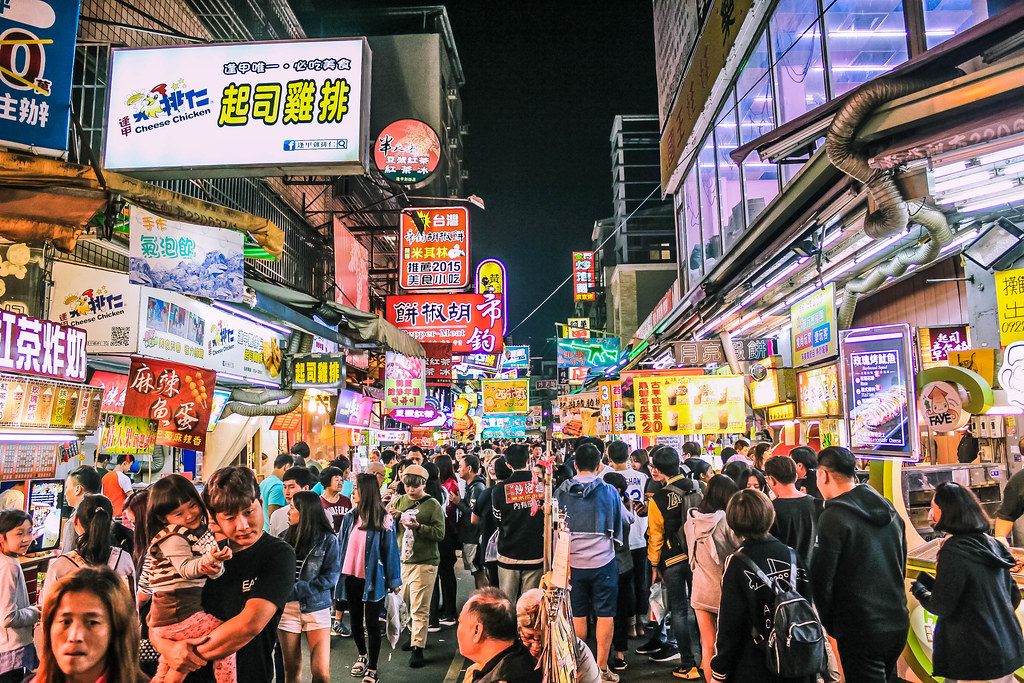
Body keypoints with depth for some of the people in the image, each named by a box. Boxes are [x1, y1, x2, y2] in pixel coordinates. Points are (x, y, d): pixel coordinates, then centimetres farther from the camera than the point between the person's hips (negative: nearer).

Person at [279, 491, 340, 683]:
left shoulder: (328, 539, -6)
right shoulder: (287, 537, 6)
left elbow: (330, 577, -9)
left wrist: (296, 589, -15)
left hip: (316, 608, -3)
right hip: (287, 608, 3)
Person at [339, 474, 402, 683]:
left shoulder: (383, 519, -14)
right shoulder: (350, 517, -1)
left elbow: (390, 549, -10)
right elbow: (340, 545, 8)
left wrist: (394, 580, -7)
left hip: (373, 579, -5)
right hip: (352, 578, 5)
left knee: (372, 623, 5)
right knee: (355, 621, 19)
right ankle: (362, 655, 44)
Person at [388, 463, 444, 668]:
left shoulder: (433, 505, -5)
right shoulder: (399, 501, 8)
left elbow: (440, 533, -11)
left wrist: (419, 527, -24)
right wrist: (390, 517, -12)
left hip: (424, 562, -5)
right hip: (401, 559, 5)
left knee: (419, 608, -5)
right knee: (404, 602, 14)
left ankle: (418, 648, 1)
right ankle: (415, 634, 34)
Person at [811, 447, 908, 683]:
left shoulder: (833, 517, -16)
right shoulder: (890, 510, 8)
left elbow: (821, 578, -14)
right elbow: (901, 567, 17)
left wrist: (831, 624, 0)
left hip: (860, 631, -8)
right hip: (898, 625, 8)